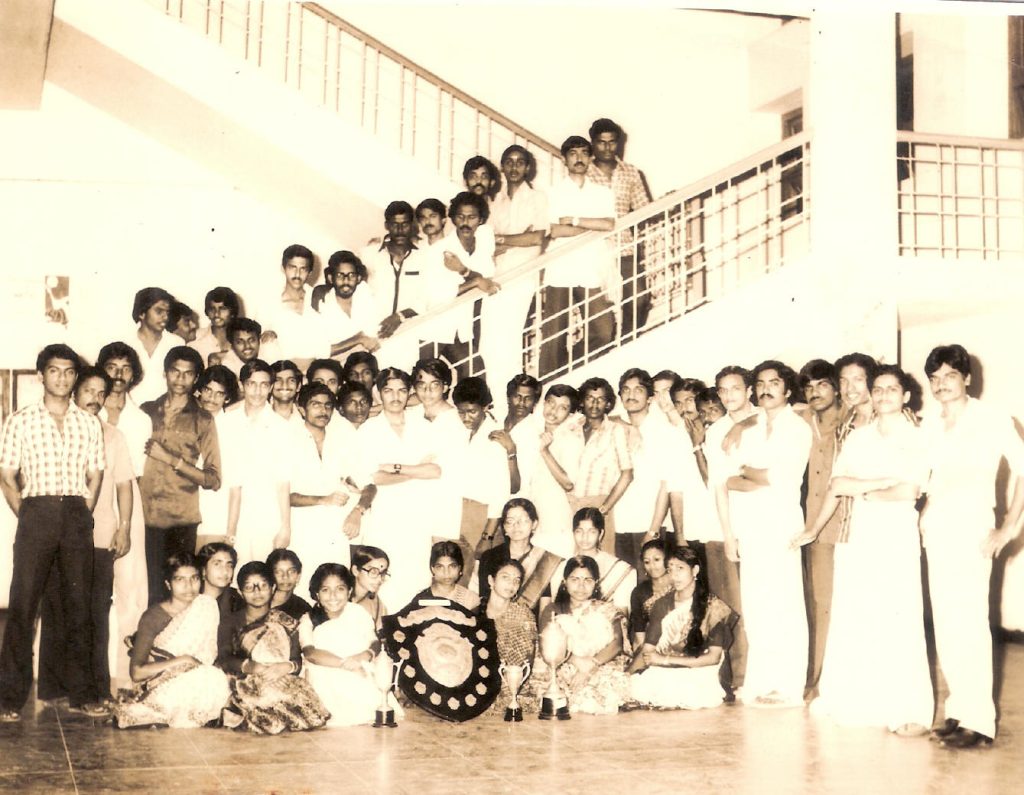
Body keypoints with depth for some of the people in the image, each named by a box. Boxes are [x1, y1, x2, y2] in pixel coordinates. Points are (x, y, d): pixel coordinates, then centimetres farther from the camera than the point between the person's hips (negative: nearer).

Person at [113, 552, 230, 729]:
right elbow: (137, 672, -13)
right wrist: (181, 661, -19)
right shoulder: (153, 617, -8)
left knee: (215, 680, -29)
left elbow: (212, 655, 5)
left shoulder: (205, 607, 4)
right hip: (158, 689, -5)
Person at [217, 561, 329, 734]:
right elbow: (223, 659, 1)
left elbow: (297, 660, 9)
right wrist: (248, 666, -19)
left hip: (281, 681, 2)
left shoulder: (286, 623, 19)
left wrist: (287, 667, -16)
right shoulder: (232, 622, 16)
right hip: (244, 685, -2)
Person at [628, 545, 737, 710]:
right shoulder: (662, 605, 14)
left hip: (698, 673, -4)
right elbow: (647, 650, 7)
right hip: (664, 673, 4)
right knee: (638, 685, -28)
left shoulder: (713, 607, 1)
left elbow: (714, 657, -6)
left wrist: (666, 659, -10)